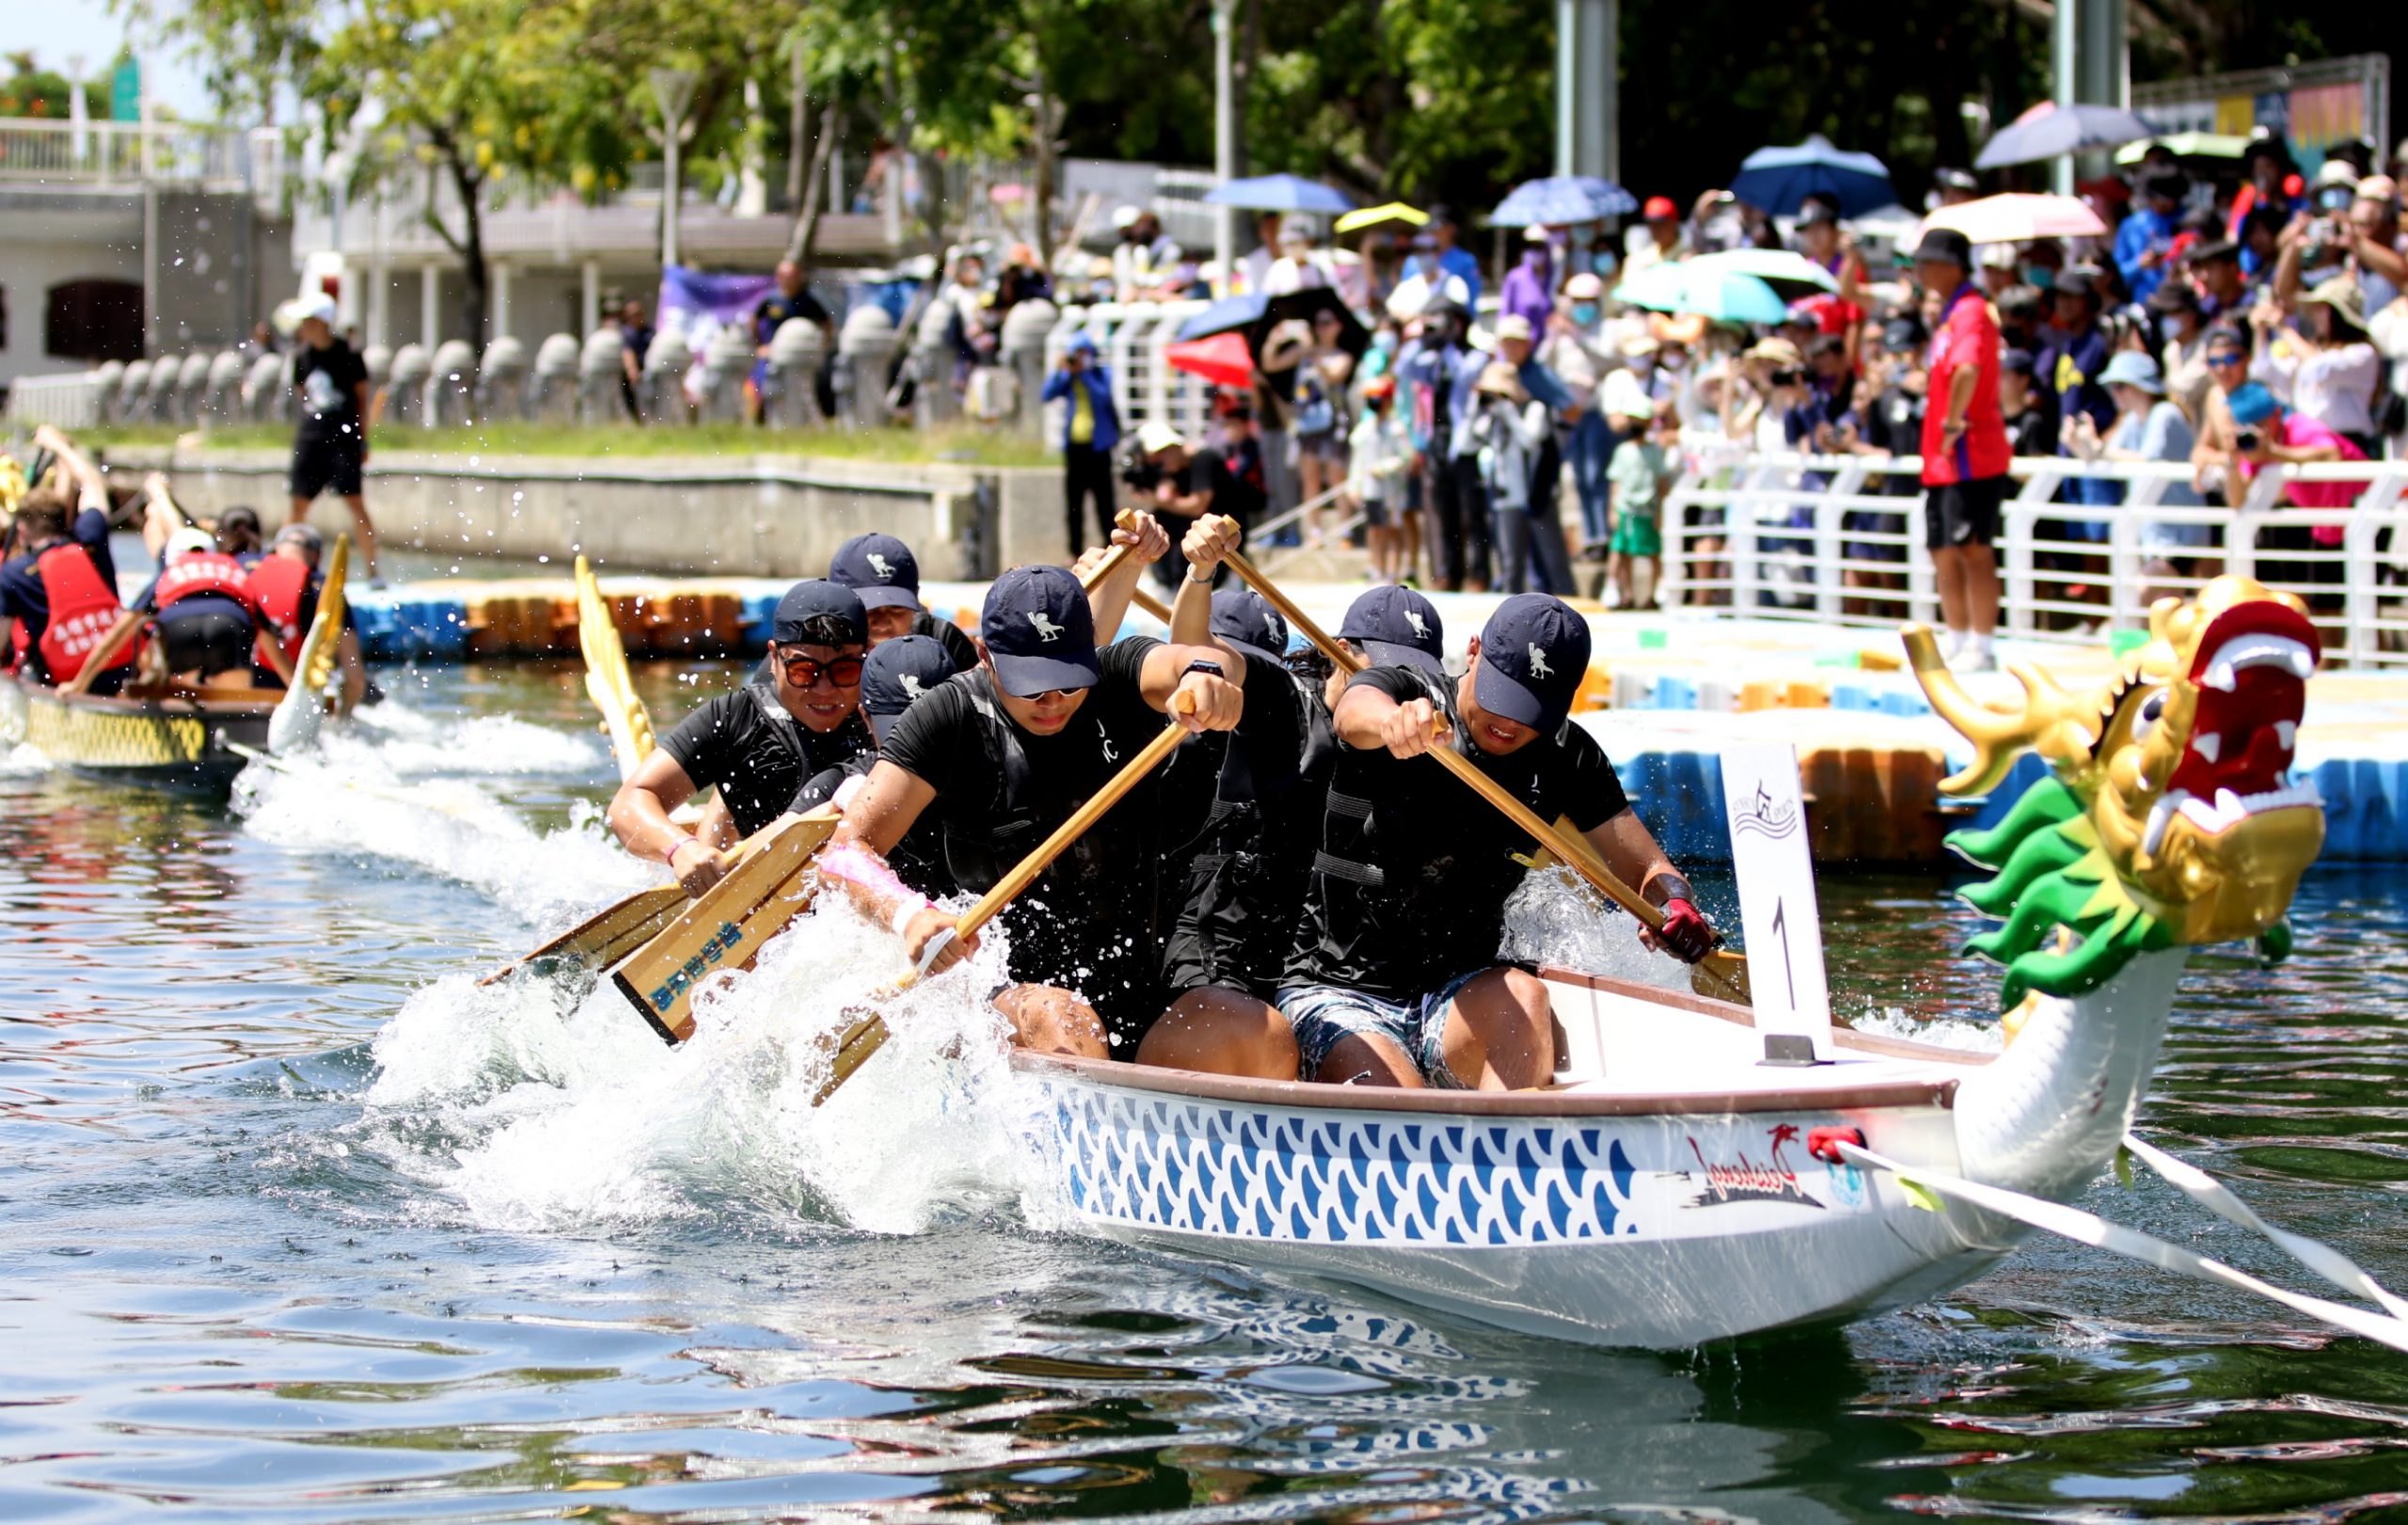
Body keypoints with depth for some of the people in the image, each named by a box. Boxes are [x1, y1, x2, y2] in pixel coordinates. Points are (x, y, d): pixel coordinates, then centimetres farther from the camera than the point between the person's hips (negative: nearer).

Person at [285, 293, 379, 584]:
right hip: (309, 438, 5)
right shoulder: (301, 356, 8)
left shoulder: (348, 355, -4)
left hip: (344, 438, -4)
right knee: (298, 506, 4)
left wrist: (363, 439, -1)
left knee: (355, 503, -9)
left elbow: (362, 397, 1)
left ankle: (372, 572, -3)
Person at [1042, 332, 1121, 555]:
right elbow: (1048, 395, -4)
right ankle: (1075, 552, 14)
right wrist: (1060, 370, -14)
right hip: (1074, 446, 3)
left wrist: (1083, 372, -16)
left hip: (1097, 446, -3)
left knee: (1104, 502, -3)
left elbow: (1102, 396, -15)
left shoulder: (1102, 373, 1)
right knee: (1073, 504, 6)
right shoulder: (1067, 377, 8)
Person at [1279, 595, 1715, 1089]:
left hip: (1457, 998, 4)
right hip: (1336, 996, -4)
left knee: (1523, 996, -31)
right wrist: (1392, 721, -60)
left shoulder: (1565, 758, 3)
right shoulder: (1402, 691, -9)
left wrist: (1677, 904, -22)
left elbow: (1647, 868, 4)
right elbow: (1355, 713, -34)